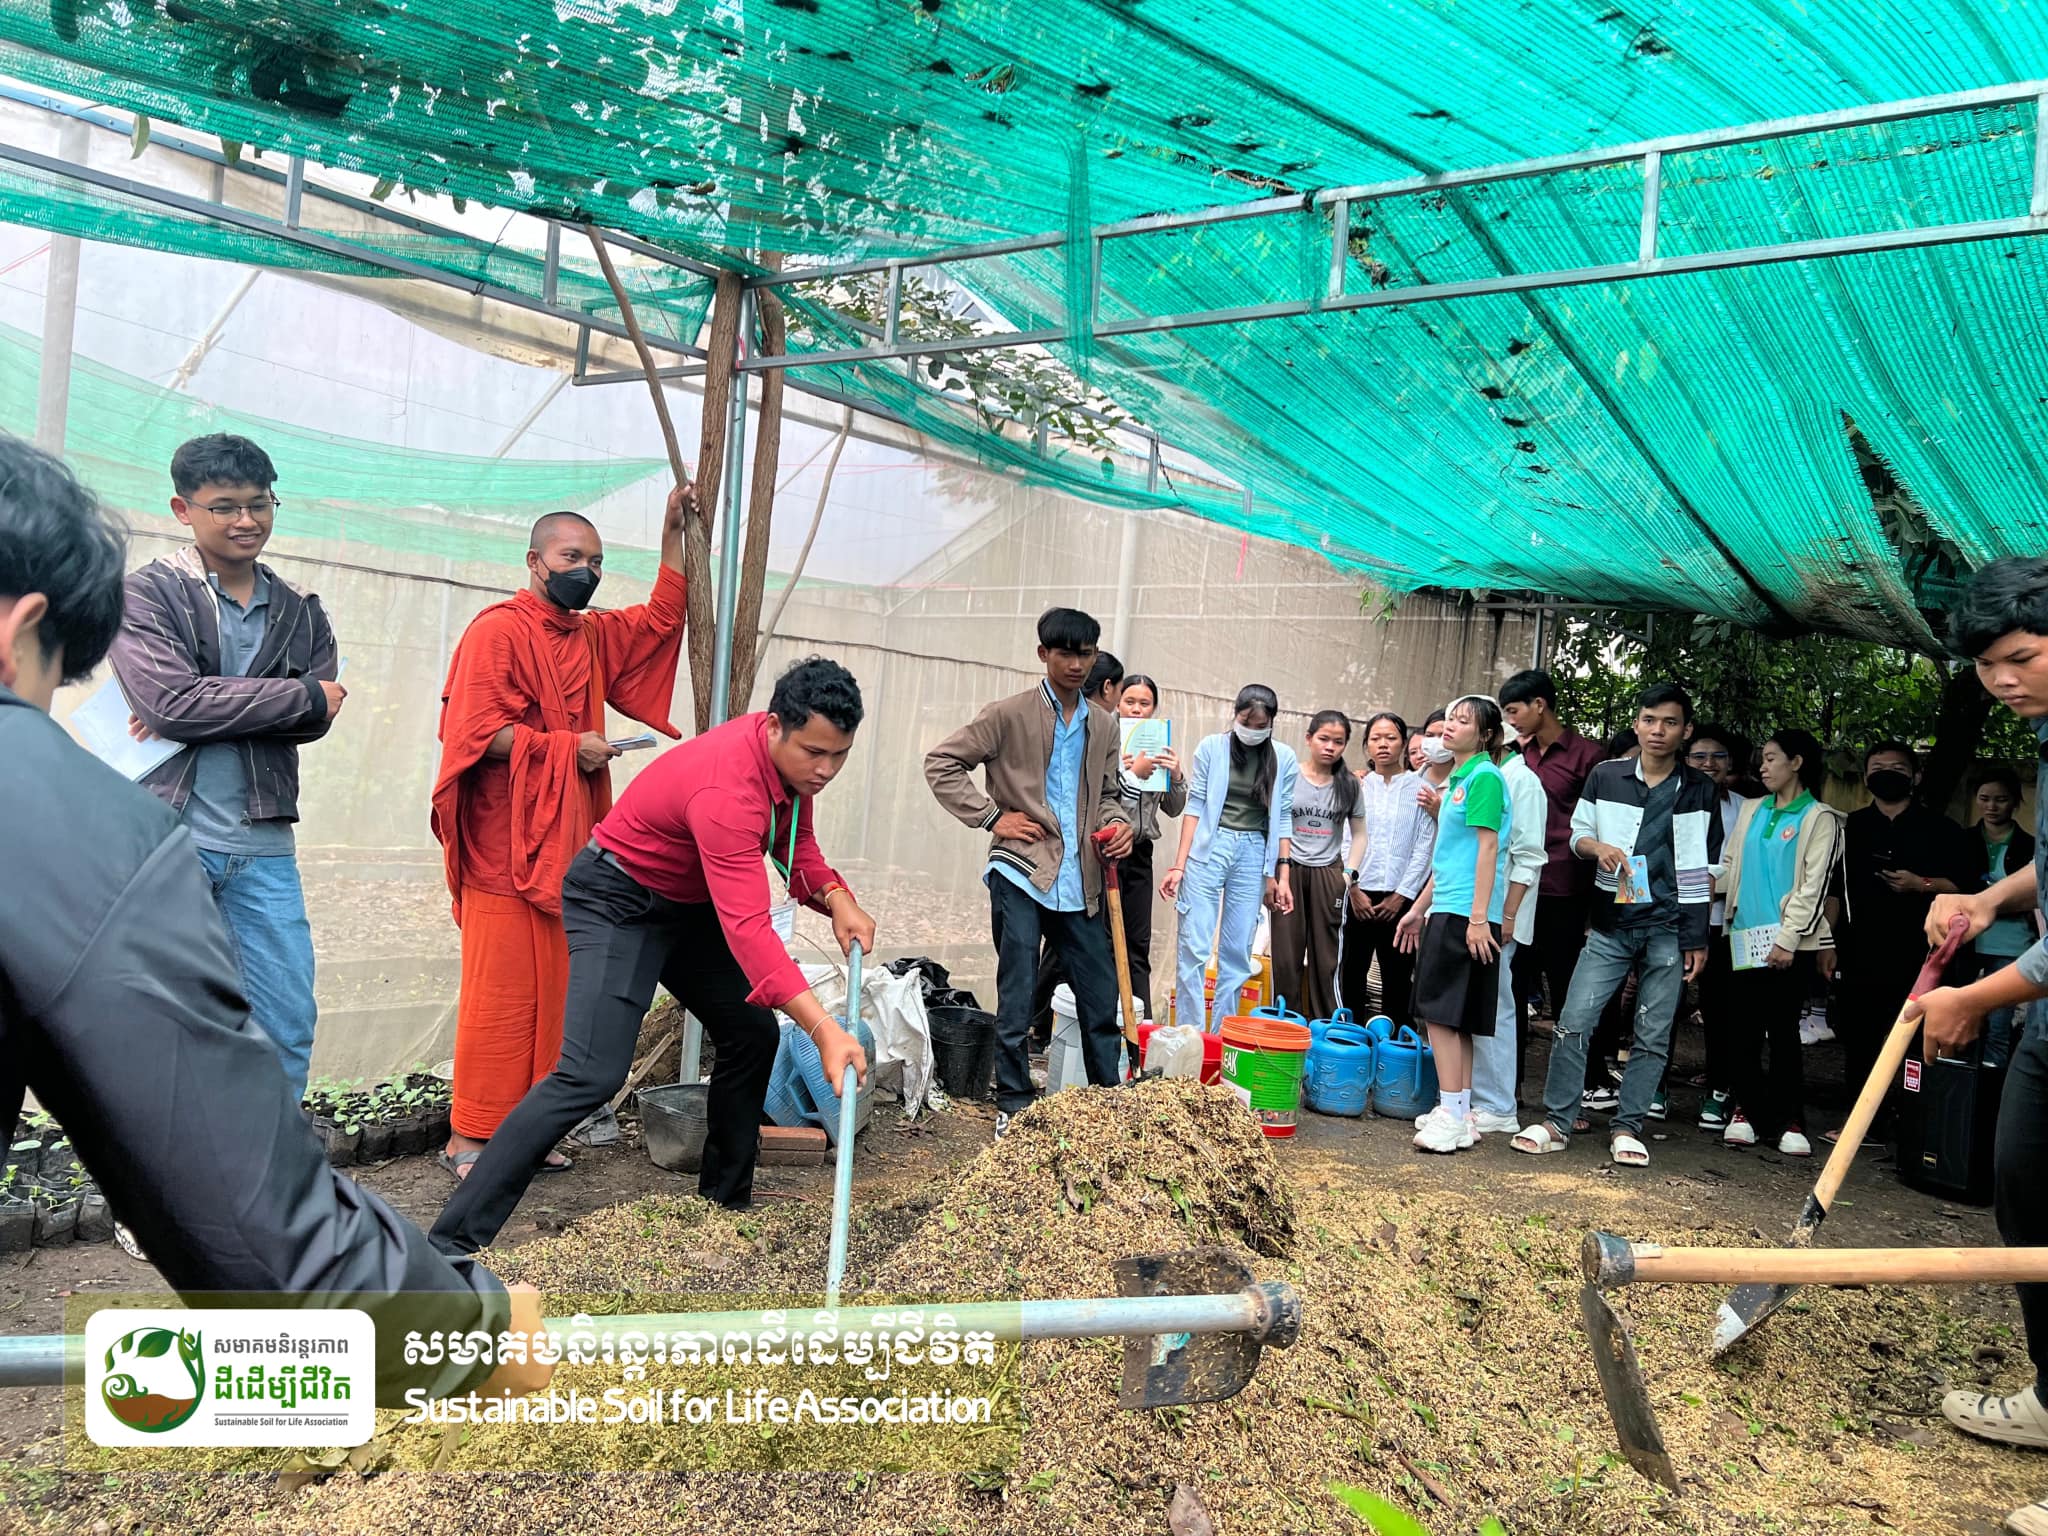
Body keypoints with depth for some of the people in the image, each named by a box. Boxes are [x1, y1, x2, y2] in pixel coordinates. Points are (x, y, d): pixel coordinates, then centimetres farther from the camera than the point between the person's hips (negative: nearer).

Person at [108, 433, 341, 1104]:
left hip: (264, 847, 4)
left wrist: (209, 707, -14)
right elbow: (171, 701, -15)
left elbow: (316, 717, -1)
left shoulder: (300, 612, 14)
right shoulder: (147, 594, 0)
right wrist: (304, 694, -8)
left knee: (289, 1025, 6)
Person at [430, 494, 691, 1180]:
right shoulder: (497, 630, -7)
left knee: (554, 992, 8)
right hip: (506, 848, -8)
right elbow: (479, 731, -16)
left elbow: (663, 618, 25)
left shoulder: (595, 635, 17)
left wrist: (672, 532, 19)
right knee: (500, 995, -6)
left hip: (569, 849, 8)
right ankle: (468, 1138, 3)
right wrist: (569, 747, -11)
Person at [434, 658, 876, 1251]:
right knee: (592, 1074, -21)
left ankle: (725, 1202, 26)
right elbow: (749, 928, -43)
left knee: (753, 1033, 9)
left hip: (689, 903, 9)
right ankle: (455, 1240, -15)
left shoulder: (796, 760, -8)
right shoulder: (728, 788, -36)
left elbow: (796, 846, 7)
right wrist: (825, 1031, -49)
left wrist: (837, 900, -15)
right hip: (618, 899, -9)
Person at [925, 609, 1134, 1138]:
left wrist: (1116, 823, 1)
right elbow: (941, 763, -2)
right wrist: (992, 816, -8)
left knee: (1102, 1001, 10)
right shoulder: (1009, 714, -3)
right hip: (1021, 873, -5)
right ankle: (1013, 1106, 16)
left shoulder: (1104, 726, 13)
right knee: (1016, 1003, 2)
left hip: (1078, 883, 5)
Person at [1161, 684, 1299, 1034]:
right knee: (1194, 948, -6)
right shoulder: (1212, 747, -1)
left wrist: (1283, 875, 3)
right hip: (1208, 847, -2)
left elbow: (1283, 818, 7)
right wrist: (1179, 864, -5)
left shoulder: (1284, 759, 4)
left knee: (1238, 953, 5)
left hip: (1254, 855, 2)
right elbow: (1195, 806, -1)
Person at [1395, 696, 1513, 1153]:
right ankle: (1460, 1113, 17)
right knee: (1452, 1015, 11)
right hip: (1447, 910, 9)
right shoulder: (1458, 778, 18)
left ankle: (1452, 1116, -3)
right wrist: (1419, 908, 24)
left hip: (1466, 913, -9)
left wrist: (1478, 918, -19)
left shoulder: (1485, 776, -10)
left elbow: (1488, 847, -15)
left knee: (1442, 1011, -8)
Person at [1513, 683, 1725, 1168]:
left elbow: (1705, 869, 6)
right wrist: (1598, 847, -12)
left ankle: (1627, 1128, 14)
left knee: (1652, 1036, 4)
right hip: (1611, 924, 0)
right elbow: (1577, 834, 11)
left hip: (1669, 930, 0)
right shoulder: (1605, 777, 5)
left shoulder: (1699, 791, 4)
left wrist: (1699, 938, 2)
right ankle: (1556, 1121, 3)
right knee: (1574, 1021, -6)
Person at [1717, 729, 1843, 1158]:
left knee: (1783, 1031, 0)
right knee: (1740, 1031, 3)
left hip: (1788, 944, -4)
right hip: (1744, 938, 4)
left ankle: (1788, 1120, 9)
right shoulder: (1750, 811, 16)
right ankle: (1749, 1109, 15)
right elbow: (1730, 867, 16)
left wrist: (1788, 939, -14)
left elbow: (1814, 886, -7)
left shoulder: (1819, 818, 0)